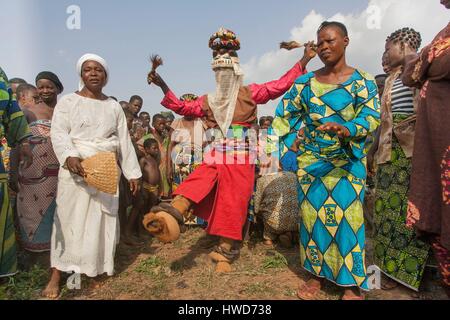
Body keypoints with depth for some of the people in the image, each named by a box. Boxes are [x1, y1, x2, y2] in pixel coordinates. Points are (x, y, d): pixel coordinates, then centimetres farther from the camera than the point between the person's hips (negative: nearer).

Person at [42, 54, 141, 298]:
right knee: (69, 218, 0)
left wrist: (132, 173, 5)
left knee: (103, 219, 7)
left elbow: (124, 140, 10)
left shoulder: (114, 106, 12)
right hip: (76, 169, -3)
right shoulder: (68, 101, 3)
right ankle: (57, 274, 9)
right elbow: (58, 133, -8)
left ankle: (100, 266, 22)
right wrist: (69, 156, -28)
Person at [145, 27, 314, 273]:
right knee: (198, 182, -22)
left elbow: (280, 85, -3)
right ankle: (171, 216, -42)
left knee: (233, 202, -1)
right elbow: (182, 107, 16)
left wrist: (304, 61, -7)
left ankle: (225, 251, 9)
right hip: (217, 155, 3)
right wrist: (162, 86, 8)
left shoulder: (249, 93, 2)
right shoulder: (208, 100, 12)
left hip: (241, 157, -3)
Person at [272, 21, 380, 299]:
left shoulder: (363, 81, 1)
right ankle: (317, 274, 19)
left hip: (348, 161, -2)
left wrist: (348, 129, -33)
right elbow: (285, 116, 7)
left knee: (347, 216, -4)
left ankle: (353, 283, 12)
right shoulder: (304, 82, 7)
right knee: (312, 214, 4)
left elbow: (371, 116, -11)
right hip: (310, 159, 3)